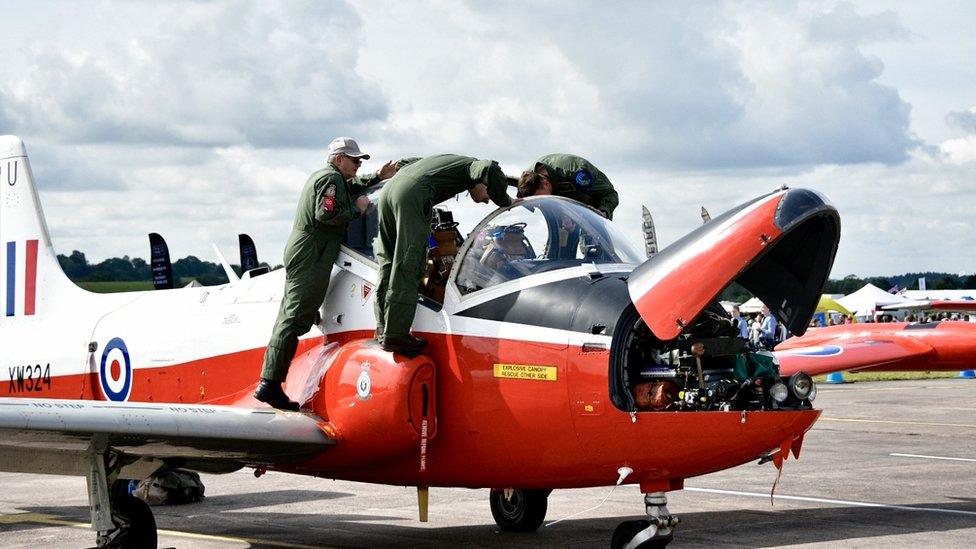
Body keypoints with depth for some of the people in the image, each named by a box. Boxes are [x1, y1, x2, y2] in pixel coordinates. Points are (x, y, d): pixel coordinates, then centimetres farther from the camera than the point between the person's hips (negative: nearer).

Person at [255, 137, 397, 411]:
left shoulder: (321, 176, 23)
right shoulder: (331, 179, -9)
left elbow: (352, 188, 38)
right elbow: (326, 214, -22)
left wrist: (378, 177, 26)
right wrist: (357, 209, -10)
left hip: (299, 254, 11)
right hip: (311, 257, -11)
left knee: (288, 317, 11)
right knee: (295, 319, -14)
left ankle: (268, 383, 11)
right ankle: (270, 384, -18)